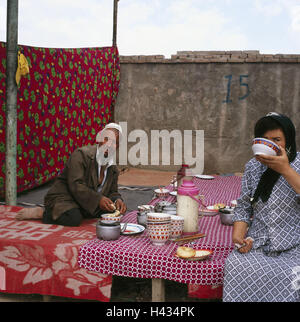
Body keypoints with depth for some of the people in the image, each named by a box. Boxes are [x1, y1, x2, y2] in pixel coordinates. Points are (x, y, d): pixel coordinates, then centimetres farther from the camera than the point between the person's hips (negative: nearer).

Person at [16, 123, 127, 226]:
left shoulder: (113, 169, 5)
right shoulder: (81, 154, -17)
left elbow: (113, 192, 13)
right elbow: (75, 185, -25)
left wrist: (117, 200, -12)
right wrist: (98, 199, -32)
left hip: (85, 206, 9)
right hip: (63, 199, -8)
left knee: (114, 210, -5)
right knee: (74, 218, -35)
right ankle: (42, 213, -9)